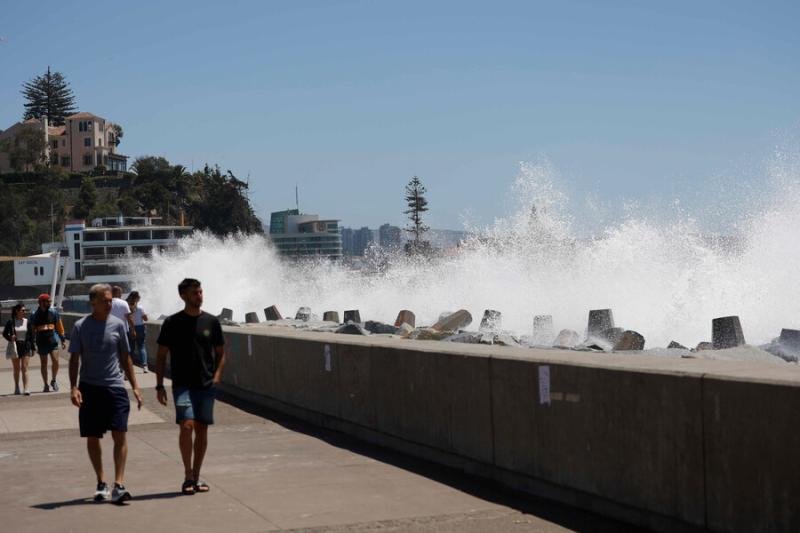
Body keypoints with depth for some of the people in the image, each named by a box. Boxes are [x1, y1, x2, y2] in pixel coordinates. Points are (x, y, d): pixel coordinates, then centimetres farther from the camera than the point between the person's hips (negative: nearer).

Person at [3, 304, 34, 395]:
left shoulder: (27, 322, 1)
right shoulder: (11, 322, -3)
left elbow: (31, 335, 4)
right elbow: (4, 333, 5)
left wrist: (33, 348, 1)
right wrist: (10, 338, -16)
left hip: (25, 347, 0)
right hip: (15, 347, 0)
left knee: (24, 368, -8)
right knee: (16, 368, 12)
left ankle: (25, 389, -12)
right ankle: (16, 387, 26)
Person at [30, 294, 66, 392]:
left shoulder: (54, 313, 4)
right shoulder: (34, 315, 1)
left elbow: (59, 327, 9)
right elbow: (32, 331, 5)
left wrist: (63, 340, 7)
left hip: (53, 341, 0)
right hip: (41, 343, 0)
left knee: (55, 361, -11)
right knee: (44, 364, 6)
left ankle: (54, 380, 11)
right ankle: (46, 385, 16)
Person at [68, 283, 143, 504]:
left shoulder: (117, 324, 5)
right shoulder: (81, 327, -1)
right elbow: (74, 359, 1)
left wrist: (135, 386, 10)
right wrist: (73, 387, -11)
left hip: (115, 387, 1)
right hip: (89, 388, 0)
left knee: (120, 434, -10)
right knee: (92, 438, 6)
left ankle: (118, 485, -11)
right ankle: (101, 483, 20)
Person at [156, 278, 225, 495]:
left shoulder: (211, 322, 6)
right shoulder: (172, 323, 0)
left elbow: (220, 353, 14)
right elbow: (161, 356, 4)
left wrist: (217, 375, -1)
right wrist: (159, 386, -1)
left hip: (206, 385, 3)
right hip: (183, 385, -3)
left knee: (202, 429, 5)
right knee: (187, 426, -16)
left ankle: (196, 476, 15)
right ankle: (188, 475, -4)